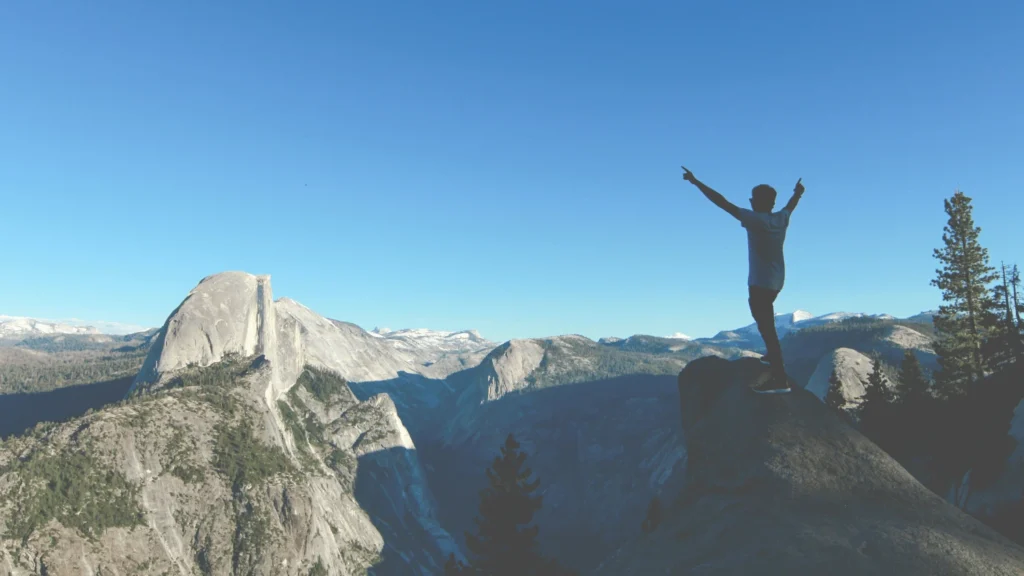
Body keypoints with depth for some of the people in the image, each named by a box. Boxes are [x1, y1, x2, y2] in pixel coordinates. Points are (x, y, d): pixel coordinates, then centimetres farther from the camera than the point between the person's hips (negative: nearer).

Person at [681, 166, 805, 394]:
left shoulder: (756, 220, -18)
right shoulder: (782, 218, 4)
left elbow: (723, 203, -21)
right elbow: (791, 204, 29)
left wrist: (696, 182, -19)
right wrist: (798, 192, 52)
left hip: (761, 282, -9)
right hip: (776, 281, 9)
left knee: (766, 327, -10)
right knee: (766, 323, 32)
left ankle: (780, 379, -13)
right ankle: (772, 354, 44)